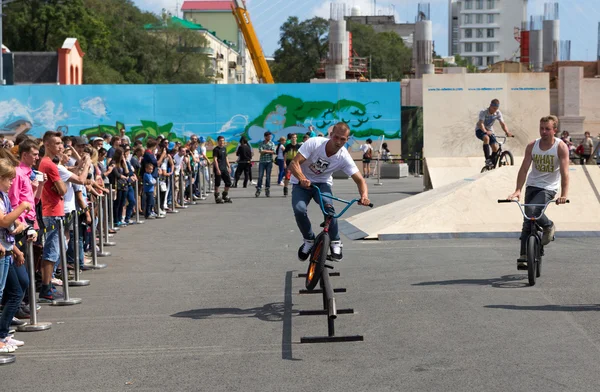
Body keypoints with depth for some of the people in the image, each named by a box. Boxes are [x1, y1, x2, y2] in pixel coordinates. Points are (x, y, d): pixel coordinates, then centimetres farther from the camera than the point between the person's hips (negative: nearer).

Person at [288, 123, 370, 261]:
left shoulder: (344, 157, -20)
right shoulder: (314, 143, -26)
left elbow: (360, 180, -20)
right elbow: (294, 163, -29)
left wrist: (364, 196, -41)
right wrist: (302, 179, -49)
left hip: (322, 183, 1)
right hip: (301, 182, -1)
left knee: (328, 206, -30)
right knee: (299, 209, -27)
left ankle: (335, 242, -9)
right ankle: (309, 240, -1)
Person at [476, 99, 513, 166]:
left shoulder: (498, 113, -8)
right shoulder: (483, 112, -21)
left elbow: (502, 123, -12)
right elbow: (481, 123, -32)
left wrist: (507, 132, -30)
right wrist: (485, 131, -49)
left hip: (490, 131, 4)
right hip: (480, 130, -4)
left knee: (496, 147, -16)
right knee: (486, 138, -39)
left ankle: (493, 165, 4)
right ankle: (487, 159, -34)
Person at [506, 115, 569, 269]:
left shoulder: (561, 147, -10)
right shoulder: (532, 146, -1)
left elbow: (564, 172, -17)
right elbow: (524, 169, -5)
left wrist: (564, 194, -29)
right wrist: (517, 190, -18)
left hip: (548, 188, -4)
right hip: (532, 186, 4)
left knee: (532, 211, -27)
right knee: (527, 221, -1)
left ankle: (548, 226, 3)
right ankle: (524, 256, 4)